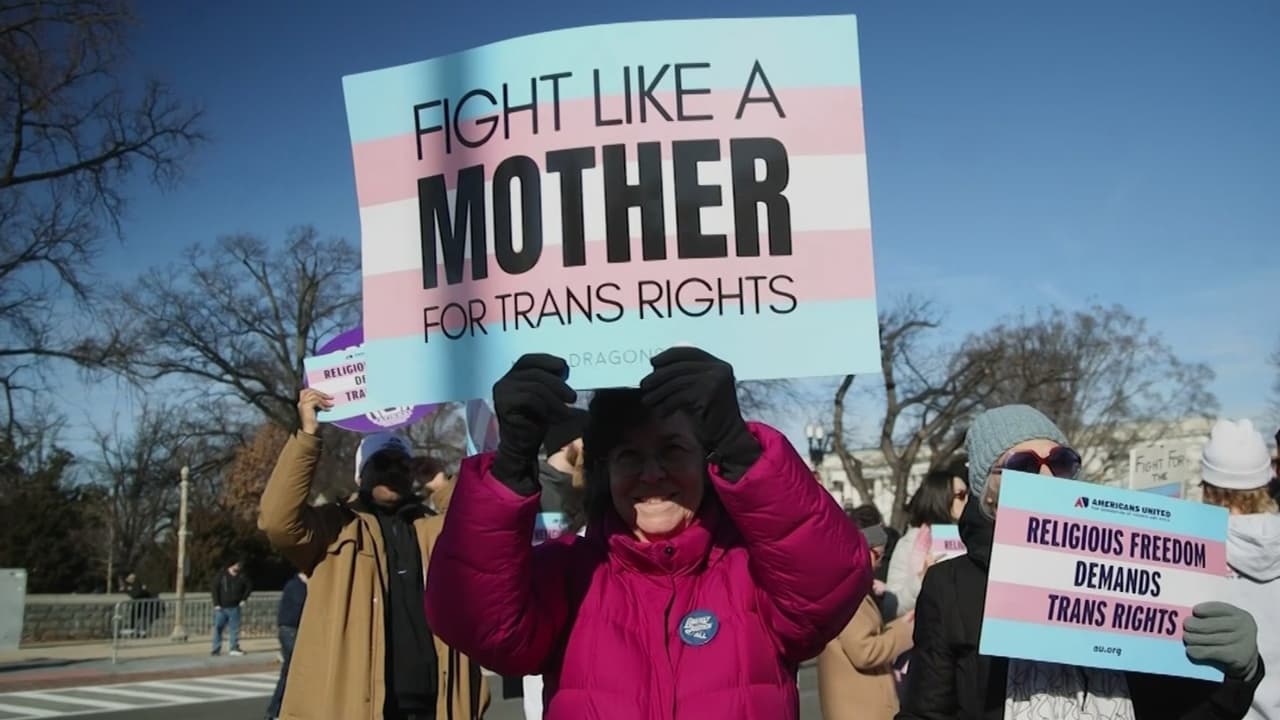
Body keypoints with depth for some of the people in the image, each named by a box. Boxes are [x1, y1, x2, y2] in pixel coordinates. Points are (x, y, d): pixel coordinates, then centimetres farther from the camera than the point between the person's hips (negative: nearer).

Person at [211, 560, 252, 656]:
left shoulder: (242, 576, 0)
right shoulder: (222, 574, -4)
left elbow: (249, 586, 10)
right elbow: (215, 588, -4)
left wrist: (244, 599, 1)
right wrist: (216, 604, -9)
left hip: (234, 607, 1)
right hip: (221, 607, -1)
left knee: (235, 628, 2)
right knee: (218, 627, -1)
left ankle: (234, 648, 9)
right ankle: (216, 649, 5)